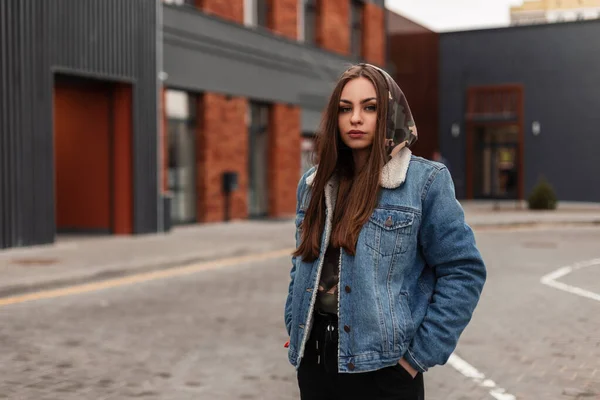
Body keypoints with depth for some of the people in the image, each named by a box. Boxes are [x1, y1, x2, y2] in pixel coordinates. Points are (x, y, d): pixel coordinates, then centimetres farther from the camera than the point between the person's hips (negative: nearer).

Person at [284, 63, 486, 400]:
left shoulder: (424, 181, -8)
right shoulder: (314, 184, 8)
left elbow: (463, 271, -9)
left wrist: (421, 354, -12)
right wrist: (295, 331, 7)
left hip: (383, 367, -5)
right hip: (315, 360, 5)